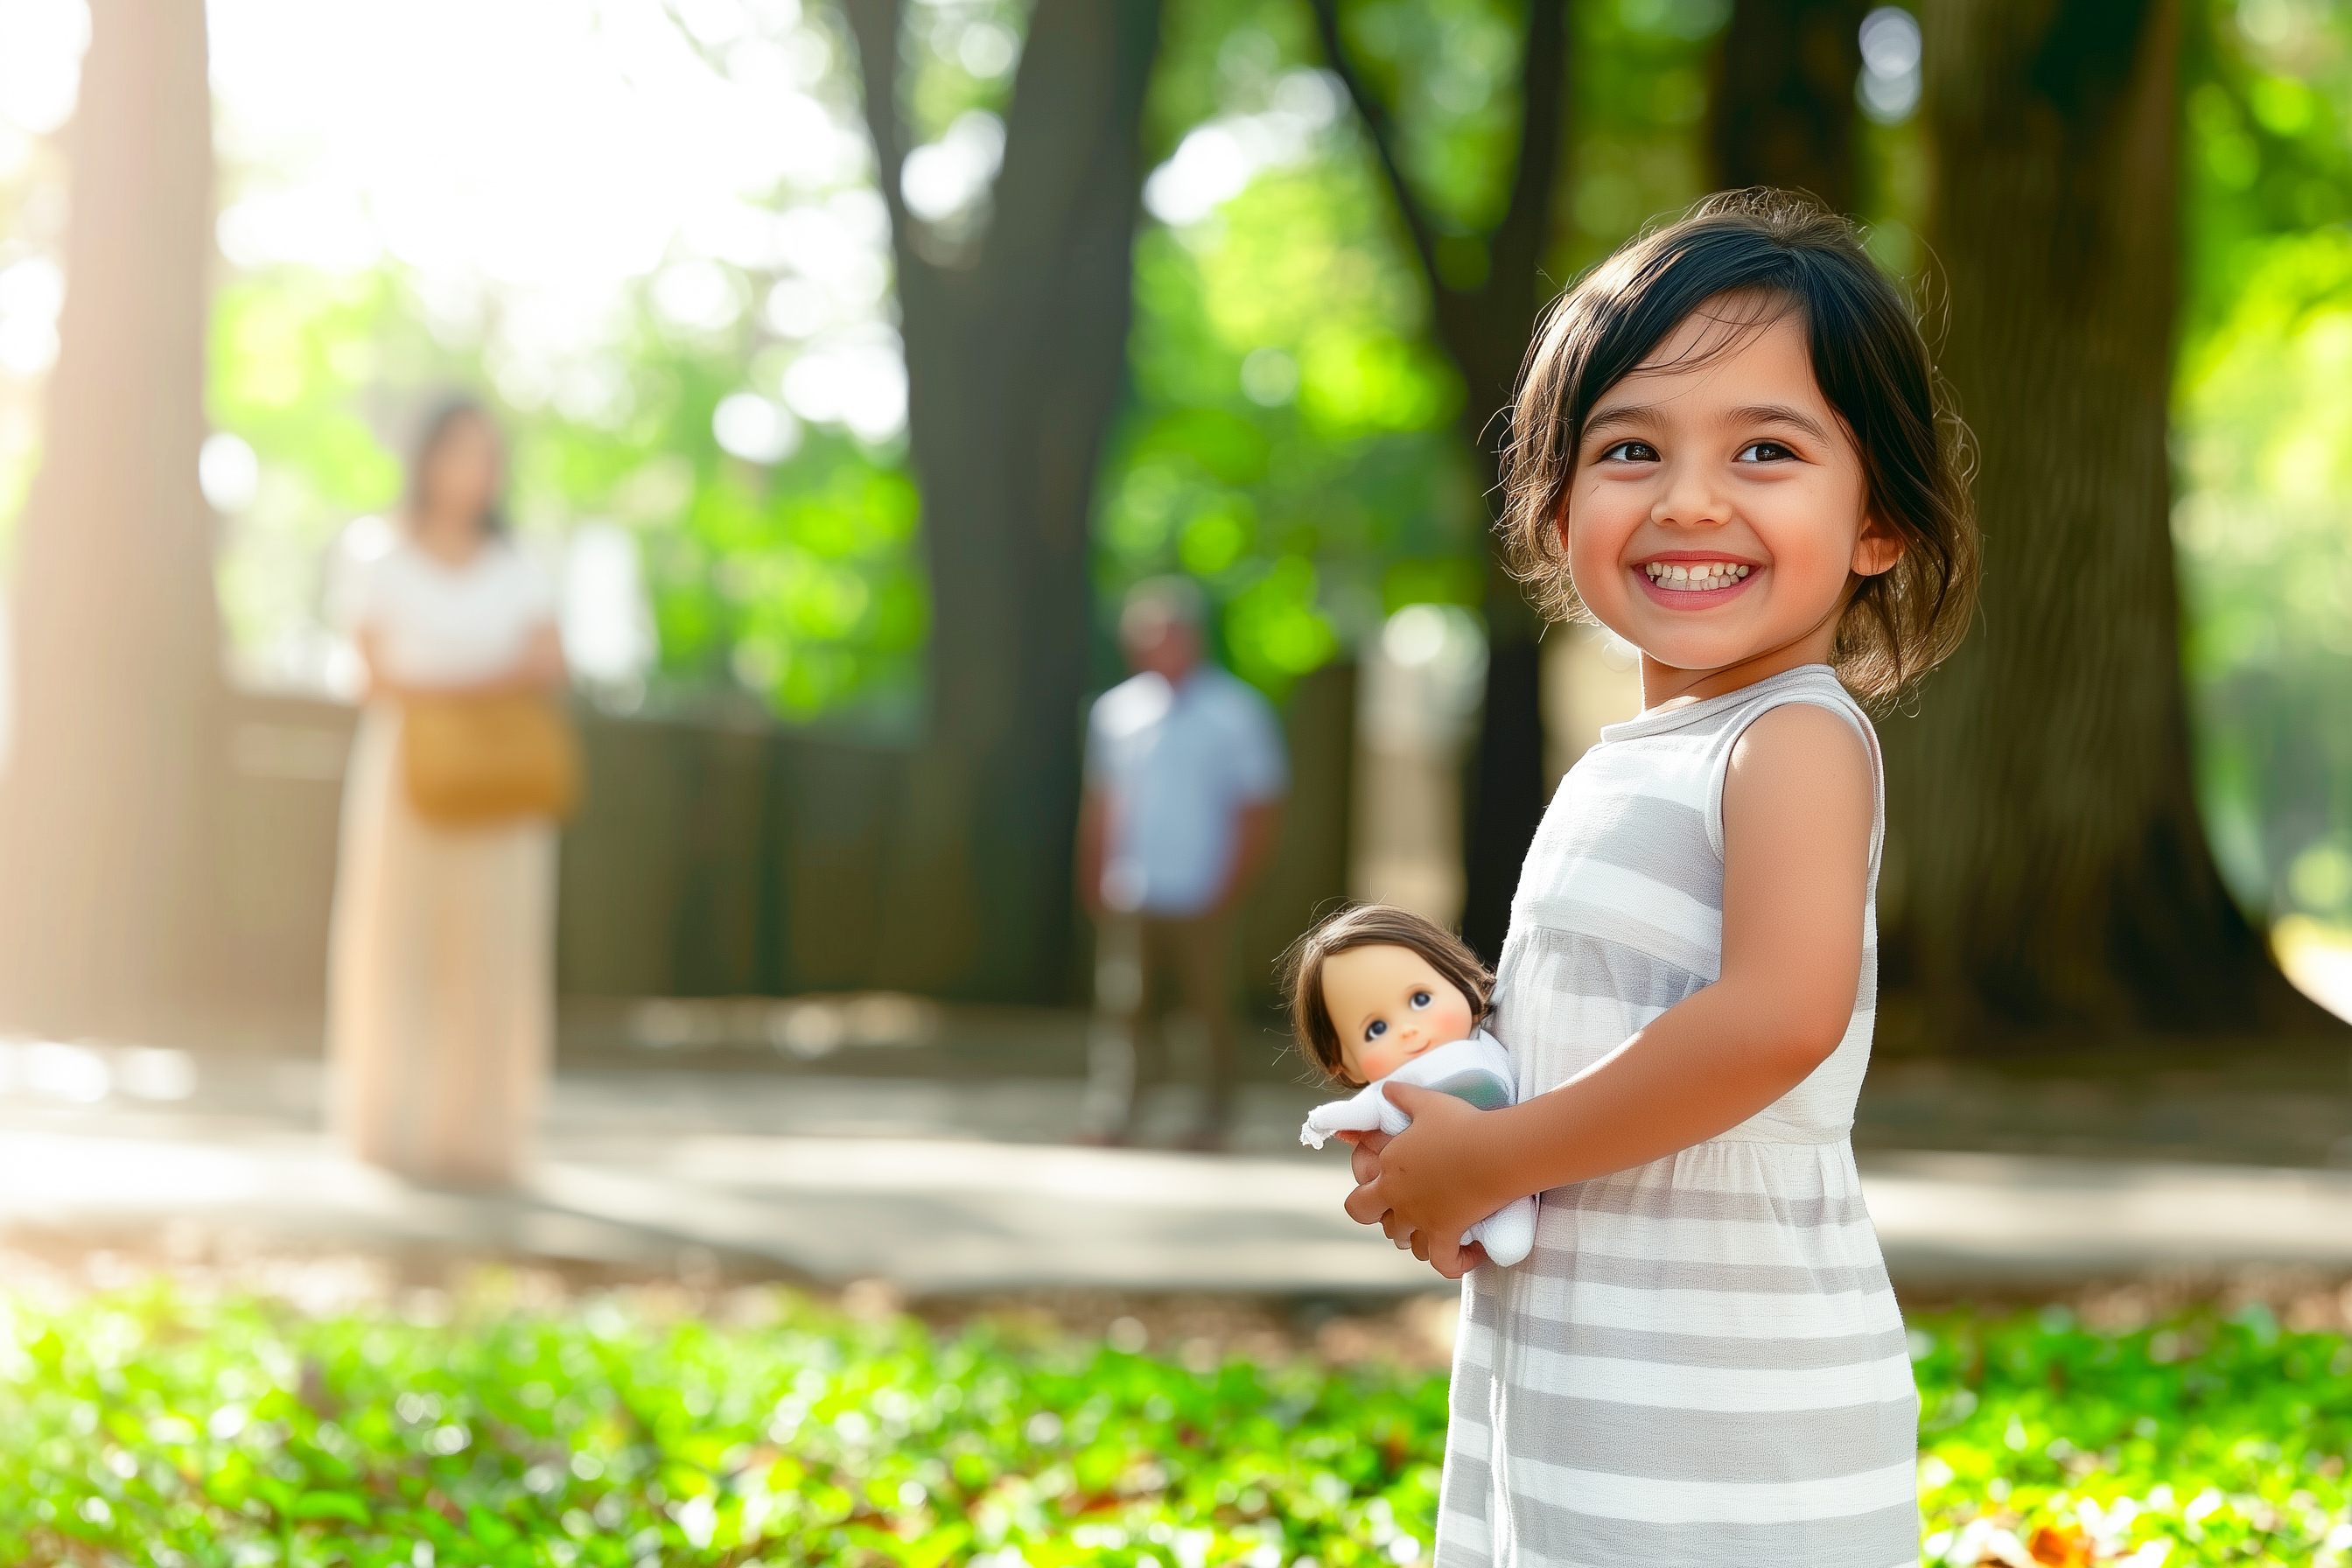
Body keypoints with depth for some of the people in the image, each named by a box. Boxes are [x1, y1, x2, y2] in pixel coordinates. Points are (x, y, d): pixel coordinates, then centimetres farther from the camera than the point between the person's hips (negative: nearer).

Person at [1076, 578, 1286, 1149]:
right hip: (1128, 902, 3)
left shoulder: (1237, 710, -1)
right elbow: (1100, 806, 13)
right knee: (1118, 1006, -6)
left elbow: (1261, 812, -1)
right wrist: (1094, 883, 3)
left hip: (1202, 902, -2)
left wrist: (1231, 887, -8)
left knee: (1211, 1011, 3)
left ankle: (1216, 1118, 15)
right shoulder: (1116, 709, 9)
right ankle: (1108, 1116, -4)